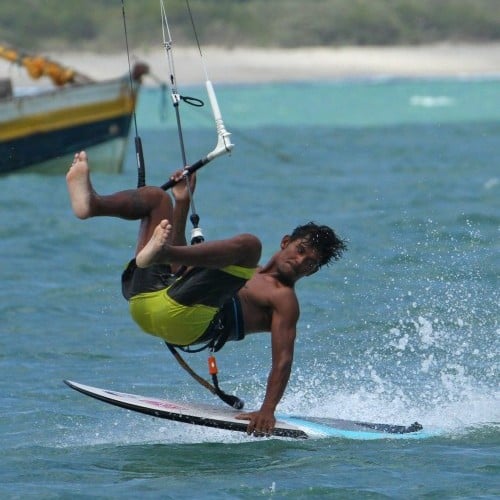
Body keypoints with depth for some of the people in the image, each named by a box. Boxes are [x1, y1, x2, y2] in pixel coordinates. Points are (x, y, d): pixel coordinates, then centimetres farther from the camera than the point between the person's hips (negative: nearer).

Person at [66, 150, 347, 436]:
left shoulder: (284, 300, 12)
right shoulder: (245, 273, 34)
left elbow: (283, 360, -2)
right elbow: (184, 260, 38)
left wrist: (268, 410, -19)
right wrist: (182, 203, 28)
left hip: (184, 317, -8)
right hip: (147, 296, 8)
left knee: (249, 244, -22)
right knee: (156, 197, 17)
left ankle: (158, 253, -43)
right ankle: (91, 203, -17)